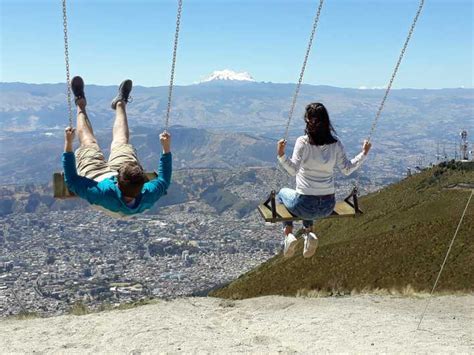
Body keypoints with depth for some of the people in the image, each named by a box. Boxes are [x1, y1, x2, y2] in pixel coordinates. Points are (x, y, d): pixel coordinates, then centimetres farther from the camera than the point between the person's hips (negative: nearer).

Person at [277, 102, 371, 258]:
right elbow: (347, 169, 0)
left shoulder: (303, 142, -17)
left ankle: (288, 233, 16)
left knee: (282, 193, 32)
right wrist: (363, 153, 10)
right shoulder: (336, 143, -6)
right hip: (328, 206, 4)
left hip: (305, 206, -4)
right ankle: (309, 232, 20)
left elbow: (293, 169, -25)